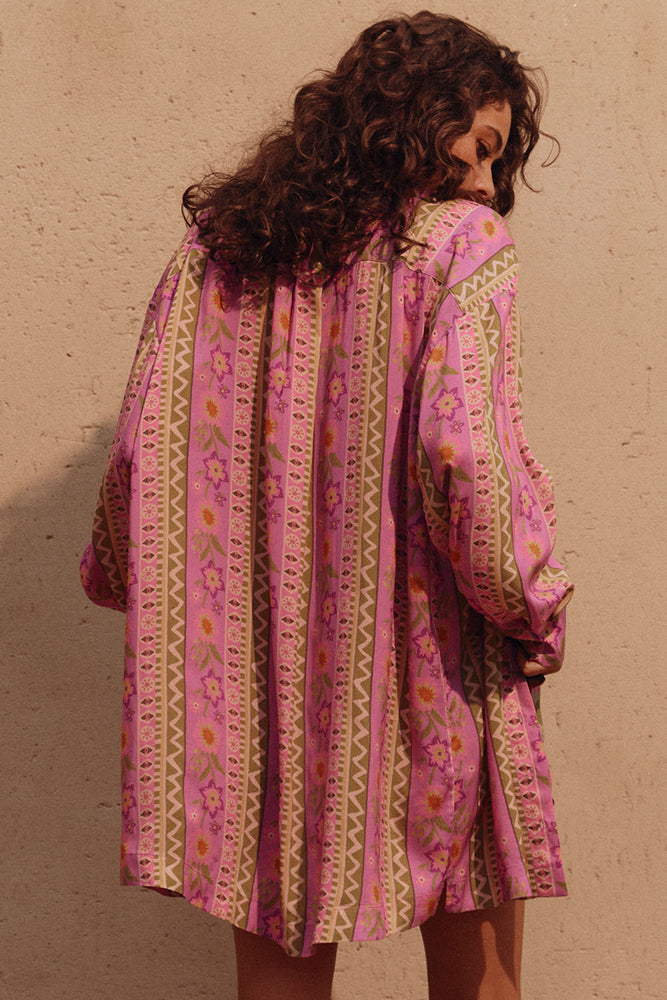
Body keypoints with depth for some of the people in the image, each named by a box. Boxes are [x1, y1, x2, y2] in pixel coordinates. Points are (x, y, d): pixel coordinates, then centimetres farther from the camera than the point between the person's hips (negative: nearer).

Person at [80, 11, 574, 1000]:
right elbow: (463, 452, -19)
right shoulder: (463, 243, -7)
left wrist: (129, 586, 16)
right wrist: (534, 609, -6)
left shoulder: (218, 243, 5)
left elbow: (142, 450, 1)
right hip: (424, 653, -3)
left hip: (254, 655, 4)